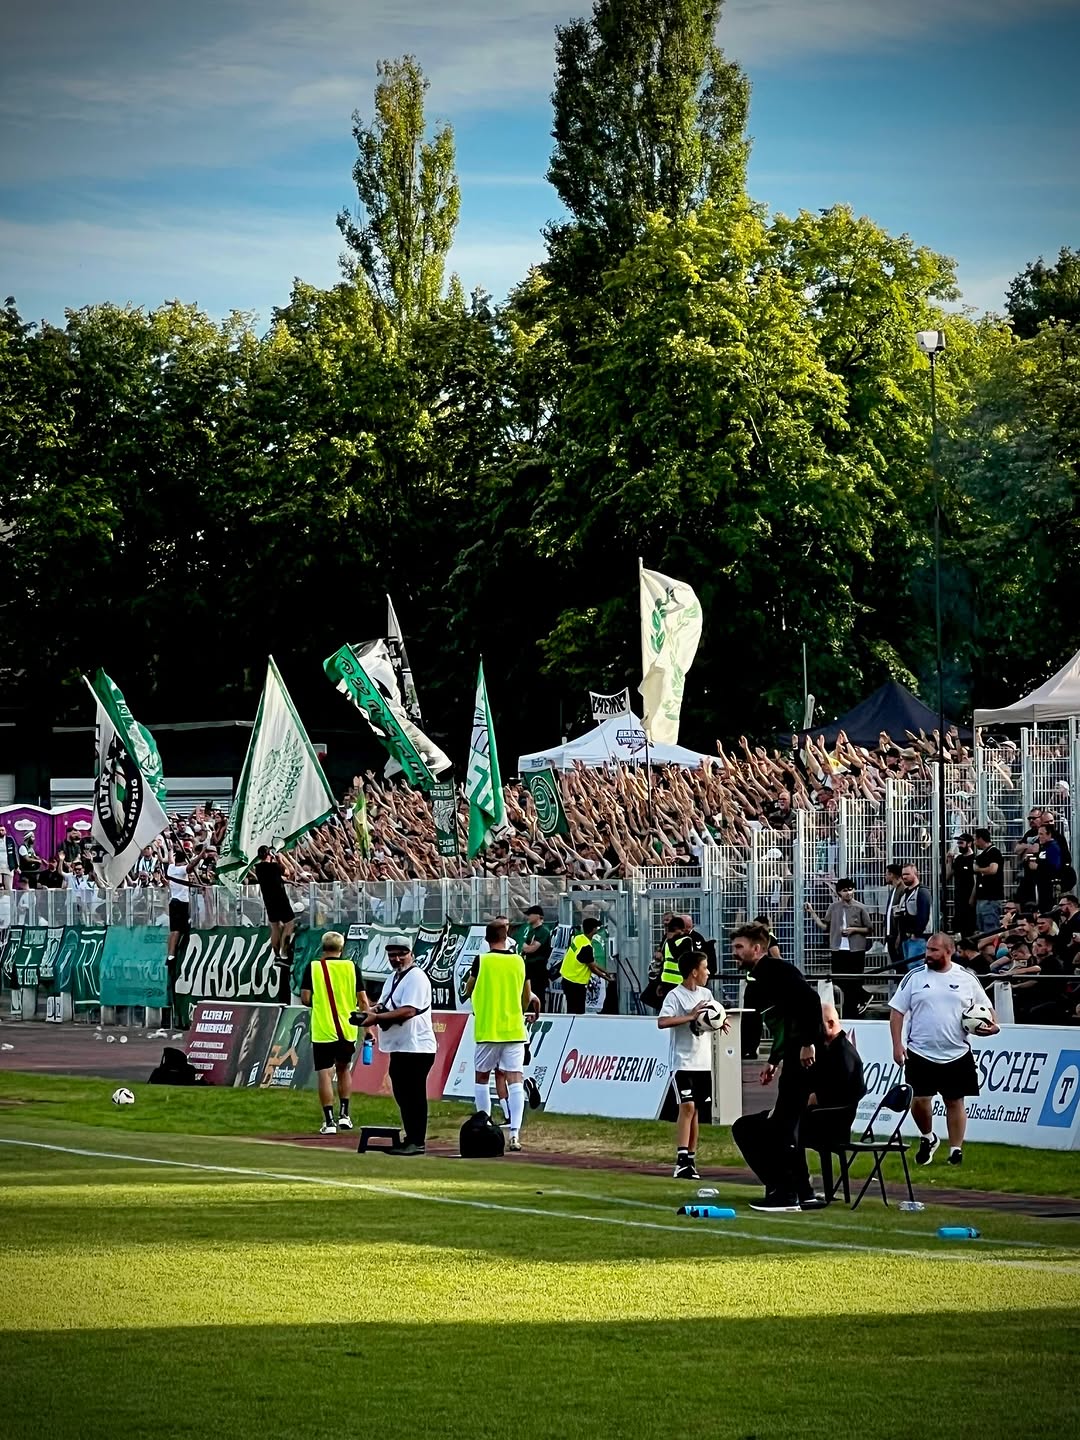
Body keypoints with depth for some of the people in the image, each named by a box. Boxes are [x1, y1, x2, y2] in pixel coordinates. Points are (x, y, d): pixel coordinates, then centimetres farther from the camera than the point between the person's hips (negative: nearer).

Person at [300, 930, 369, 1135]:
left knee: (324, 1074, 0)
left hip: (322, 1031, -2)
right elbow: (362, 1000, -1)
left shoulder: (313, 967, -3)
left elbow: (305, 998, -6)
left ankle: (329, 1121, -4)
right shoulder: (351, 967, 1)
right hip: (347, 1029, 2)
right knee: (344, 1069, 21)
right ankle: (344, 1114, 17)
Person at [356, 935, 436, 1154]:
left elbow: (408, 1011, -22)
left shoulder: (416, 977, -13)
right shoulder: (395, 977, 18)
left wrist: (377, 1017, -22)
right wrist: (371, 1012, 0)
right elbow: (385, 1005, 23)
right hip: (399, 1047, 10)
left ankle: (417, 1142, -4)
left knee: (414, 1096, -7)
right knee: (402, 1095, 12)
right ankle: (410, 1139, 19)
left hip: (416, 1047, -10)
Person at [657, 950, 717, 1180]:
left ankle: (691, 1160, 15)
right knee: (688, 1106, -18)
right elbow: (662, 1022, -24)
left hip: (703, 1063, 7)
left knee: (695, 1111, 9)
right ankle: (682, 1161, -20)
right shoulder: (675, 995, -11)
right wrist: (691, 1016, -27)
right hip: (683, 1063, -7)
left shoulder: (706, 994, 12)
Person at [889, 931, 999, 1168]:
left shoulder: (967, 979, 3)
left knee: (955, 1102, 5)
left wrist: (991, 1025, -9)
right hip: (921, 1054, 0)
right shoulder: (914, 977, 1)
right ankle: (927, 1138, 21)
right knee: (919, 1100, -5)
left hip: (957, 1055, 0)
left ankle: (956, 1150, 13)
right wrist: (897, 1044, -5)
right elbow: (897, 1012, 3)